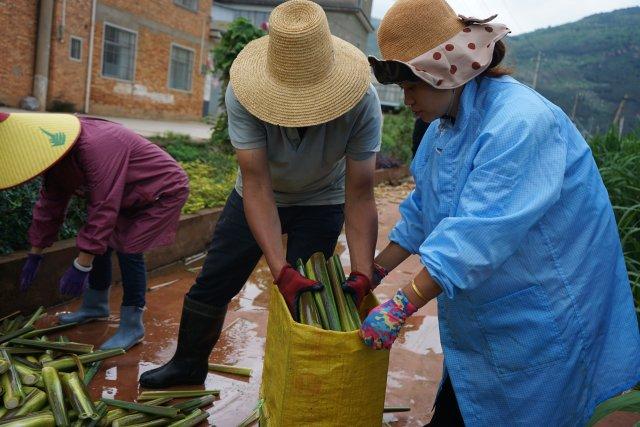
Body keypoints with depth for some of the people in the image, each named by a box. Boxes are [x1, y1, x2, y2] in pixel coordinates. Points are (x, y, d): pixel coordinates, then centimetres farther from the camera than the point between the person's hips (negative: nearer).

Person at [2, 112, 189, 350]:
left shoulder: (96, 147, -37)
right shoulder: (55, 154, -6)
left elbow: (103, 211, -37)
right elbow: (49, 206, 5)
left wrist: (81, 266, -34)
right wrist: (34, 255, 10)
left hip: (162, 191, -9)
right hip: (129, 196, 9)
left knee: (128, 249, -16)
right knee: (100, 243, 10)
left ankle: (132, 327, -3)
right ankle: (95, 306, 30)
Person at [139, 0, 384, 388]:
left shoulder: (362, 103, -32)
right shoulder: (244, 95, -33)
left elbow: (359, 196, -28)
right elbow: (257, 186, -34)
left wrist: (362, 274, -38)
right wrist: (282, 271, -42)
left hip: (321, 204, -1)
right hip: (259, 195, 1)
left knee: (303, 298, -4)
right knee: (212, 285, 9)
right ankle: (188, 365, 34)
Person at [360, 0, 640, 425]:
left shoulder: (519, 123, -28)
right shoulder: (444, 124, 1)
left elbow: (477, 234, -34)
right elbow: (421, 211, 9)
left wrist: (400, 307, -32)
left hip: (541, 321, -8)